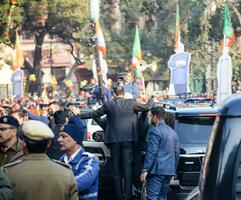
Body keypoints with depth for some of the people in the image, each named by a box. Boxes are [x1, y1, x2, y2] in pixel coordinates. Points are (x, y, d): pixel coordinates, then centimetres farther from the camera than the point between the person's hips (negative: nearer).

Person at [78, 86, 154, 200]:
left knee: (116, 169, 7)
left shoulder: (108, 105, 1)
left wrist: (78, 116, 20)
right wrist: (152, 100, 29)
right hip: (128, 139, 0)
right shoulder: (132, 103, 0)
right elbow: (147, 108, 8)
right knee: (128, 168, -1)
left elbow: (94, 114, 8)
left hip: (114, 140, 0)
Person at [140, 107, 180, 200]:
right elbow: (177, 153, 20)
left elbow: (151, 153, -15)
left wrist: (145, 170, -14)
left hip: (157, 171, -8)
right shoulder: (173, 132, 17)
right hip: (169, 171, 8)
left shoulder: (155, 131, -9)